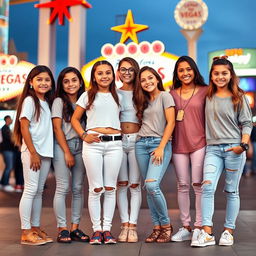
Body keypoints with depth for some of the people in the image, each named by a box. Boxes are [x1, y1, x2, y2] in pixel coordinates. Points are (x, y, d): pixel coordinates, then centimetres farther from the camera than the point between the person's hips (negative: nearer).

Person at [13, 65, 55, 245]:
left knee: (39, 191, 10)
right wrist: (33, 153, -16)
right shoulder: (29, 100, -5)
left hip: (46, 151, 7)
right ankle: (26, 232, -3)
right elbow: (24, 128, -11)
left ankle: (36, 228, 17)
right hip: (31, 151, -7)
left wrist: (44, 153, 9)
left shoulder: (47, 102, 16)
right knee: (31, 189, -7)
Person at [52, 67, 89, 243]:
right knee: (63, 188, -6)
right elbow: (57, 128, -5)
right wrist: (67, 152, -9)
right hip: (62, 146, -4)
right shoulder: (59, 102, 1)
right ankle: (62, 229, -1)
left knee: (78, 188, 4)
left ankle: (75, 228, 10)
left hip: (80, 146, 4)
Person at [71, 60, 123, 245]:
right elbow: (75, 119, 8)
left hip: (115, 144, 2)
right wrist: (84, 136, -5)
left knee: (110, 188, 4)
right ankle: (96, 229, 7)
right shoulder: (88, 95, 8)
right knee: (96, 189, -1)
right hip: (93, 144, -2)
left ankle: (107, 229, 11)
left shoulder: (117, 97, 15)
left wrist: (124, 135, 2)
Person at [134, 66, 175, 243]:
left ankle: (166, 225, -3)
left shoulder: (165, 96, 1)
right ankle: (157, 228, 8)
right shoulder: (143, 100, 20)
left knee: (152, 185, -20)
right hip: (142, 144, 6)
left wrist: (161, 147, -14)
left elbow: (171, 122, -7)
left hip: (160, 143, -6)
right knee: (149, 188, 2)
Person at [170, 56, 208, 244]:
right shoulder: (172, 94, 11)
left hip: (199, 143, -3)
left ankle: (199, 227, 6)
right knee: (182, 186, 6)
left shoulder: (204, 91, 2)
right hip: (179, 144, 3)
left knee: (198, 184, -3)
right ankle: (185, 227, 15)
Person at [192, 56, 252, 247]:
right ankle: (207, 233, -11)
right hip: (213, 148, 2)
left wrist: (243, 145, -11)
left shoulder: (239, 97, 3)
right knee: (207, 187, -12)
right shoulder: (208, 97, 11)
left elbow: (247, 123, 1)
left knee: (231, 191, 5)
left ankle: (228, 231, 15)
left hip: (234, 149, -2)